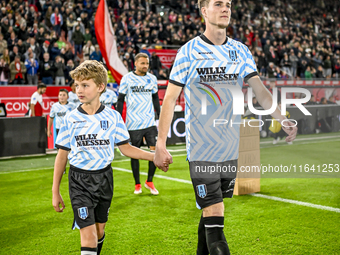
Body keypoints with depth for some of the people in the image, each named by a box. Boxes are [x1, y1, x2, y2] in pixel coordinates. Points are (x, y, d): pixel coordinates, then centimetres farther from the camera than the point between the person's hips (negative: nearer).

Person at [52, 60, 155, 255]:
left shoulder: (113, 116, -3)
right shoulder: (70, 119, -4)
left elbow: (126, 148, 2)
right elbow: (62, 155, 2)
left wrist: (155, 156, -10)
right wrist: (55, 192, 3)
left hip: (104, 177, 2)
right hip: (80, 181, -2)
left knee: (99, 230, 14)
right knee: (88, 234, -11)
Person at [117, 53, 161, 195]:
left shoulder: (152, 78, 9)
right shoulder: (127, 78, -1)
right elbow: (120, 100, 2)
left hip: (150, 122, 2)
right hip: (133, 123, -2)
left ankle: (149, 181, 12)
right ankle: (137, 184, 19)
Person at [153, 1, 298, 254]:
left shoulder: (241, 51, 8)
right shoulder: (189, 51, -4)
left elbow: (260, 91, 4)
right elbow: (170, 98, -3)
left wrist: (282, 119, -13)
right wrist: (161, 145, -7)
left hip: (231, 149, 4)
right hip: (201, 150, -4)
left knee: (212, 212, 16)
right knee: (214, 217, -9)